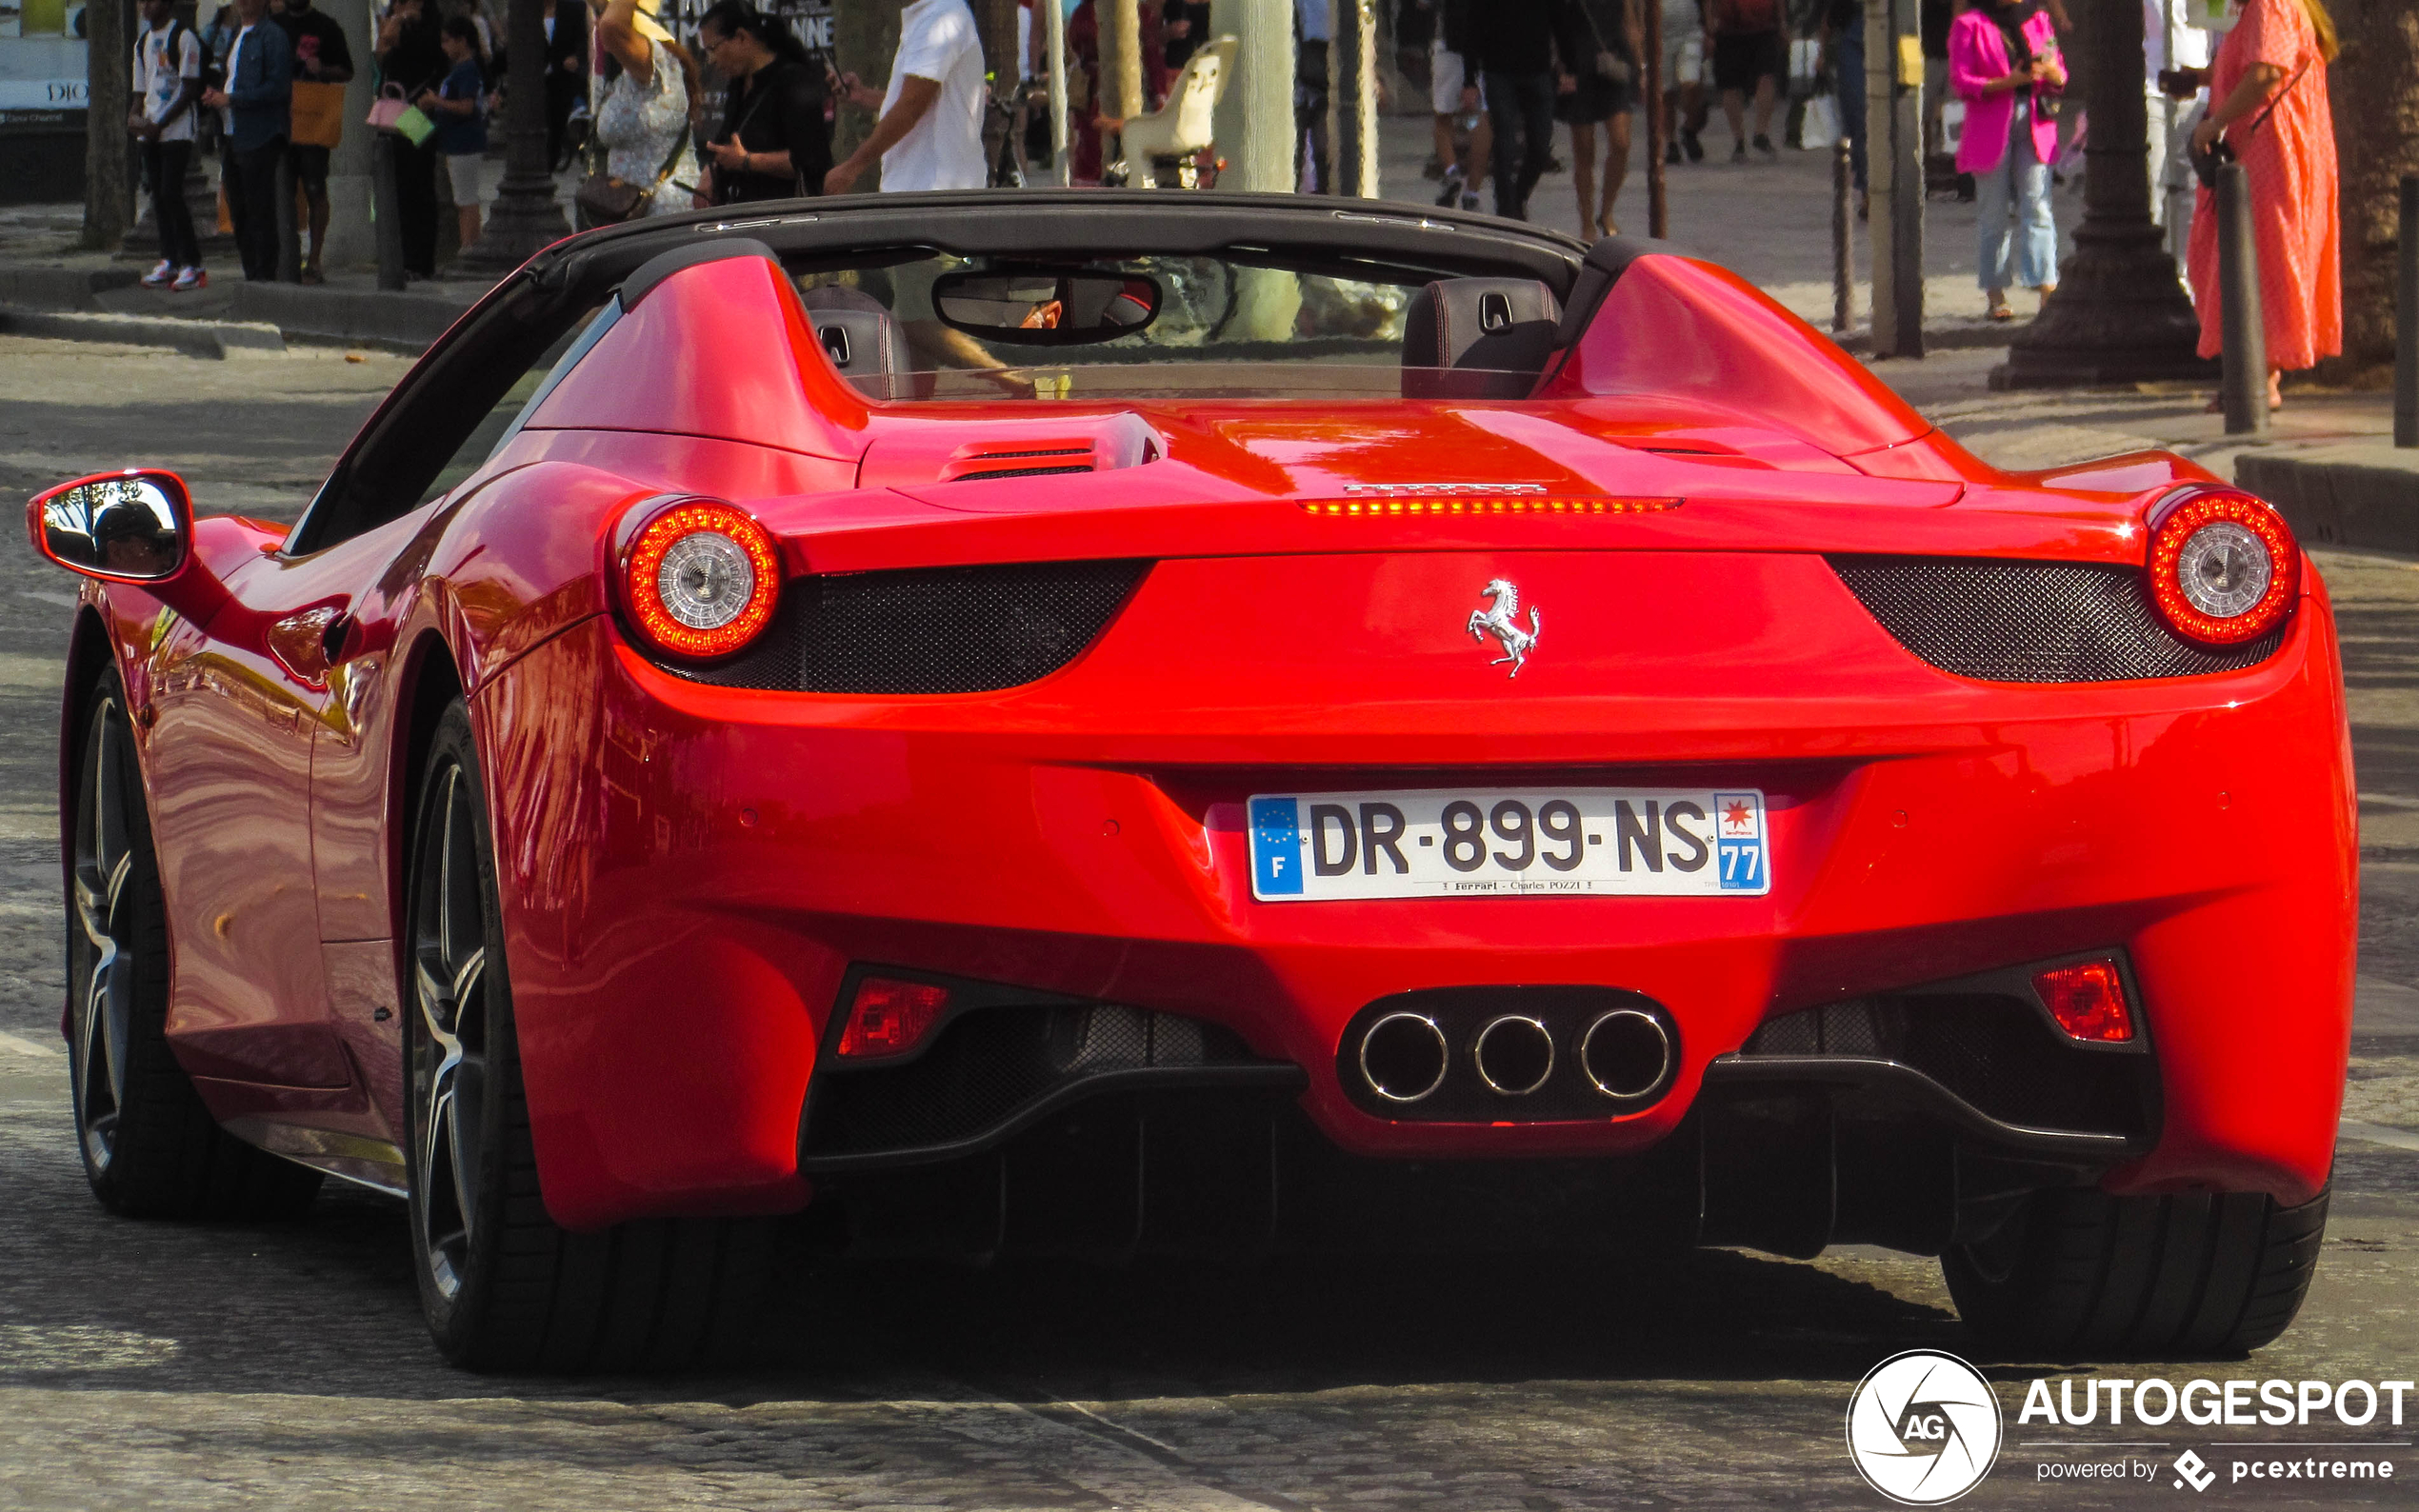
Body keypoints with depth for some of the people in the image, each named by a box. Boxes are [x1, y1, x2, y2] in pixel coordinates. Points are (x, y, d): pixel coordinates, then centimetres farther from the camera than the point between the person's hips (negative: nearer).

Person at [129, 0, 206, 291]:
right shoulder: (142, 41, 17)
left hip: (176, 131, -7)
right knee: (158, 196, 5)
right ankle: (169, 260, 10)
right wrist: (134, 115, 1)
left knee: (171, 194, -13)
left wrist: (159, 124, -14)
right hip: (148, 132, 7)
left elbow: (189, 90, -10)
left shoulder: (183, 37, -6)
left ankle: (192, 264, -10)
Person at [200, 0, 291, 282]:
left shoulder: (272, 37, -9)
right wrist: (215, 95, 6)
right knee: (238, 211, 9)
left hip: (259, 139, -9)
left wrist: (229, 99, -15)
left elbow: (277, 88, -16)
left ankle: (263, 275, -3)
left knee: (259, 212, -6)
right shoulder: (236, 34, 19)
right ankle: (250, 272, 14)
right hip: (233, 137, 9)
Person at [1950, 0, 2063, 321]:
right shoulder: (1970, 26, 1)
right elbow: (1961, 82, -6)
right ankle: (1995, 295, 9)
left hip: (2034, 127, 2)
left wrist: (2051, 72, -11)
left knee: (2037, 208, -8)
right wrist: (2007, 82, -19)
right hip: (1990, 130, -2)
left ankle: (2048, 290, -15)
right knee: (1993, 215, 2)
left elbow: (2060, 79, 13)